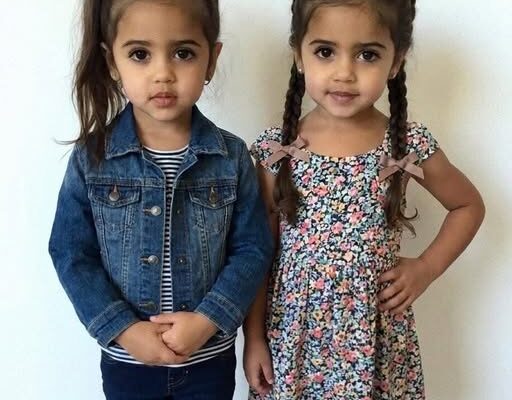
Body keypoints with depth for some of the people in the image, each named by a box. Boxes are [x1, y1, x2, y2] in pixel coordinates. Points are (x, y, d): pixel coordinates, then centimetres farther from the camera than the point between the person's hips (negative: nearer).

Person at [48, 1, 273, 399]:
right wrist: (122, 329, -15)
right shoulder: (89, 158, -9)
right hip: (126, 359, 0)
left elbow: (252, 250, -7)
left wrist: (208, 320, -18)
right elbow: (72, 254, -6)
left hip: (210, 358, 0)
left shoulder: (232, 156, -9)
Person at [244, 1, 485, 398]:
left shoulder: (410, 145, -9)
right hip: (292, 333, 0)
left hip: (376, 335, 0)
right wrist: (254, 337, 0)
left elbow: (469, 206, 8)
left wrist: (427, 268, -3)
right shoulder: (276, 149, -9)